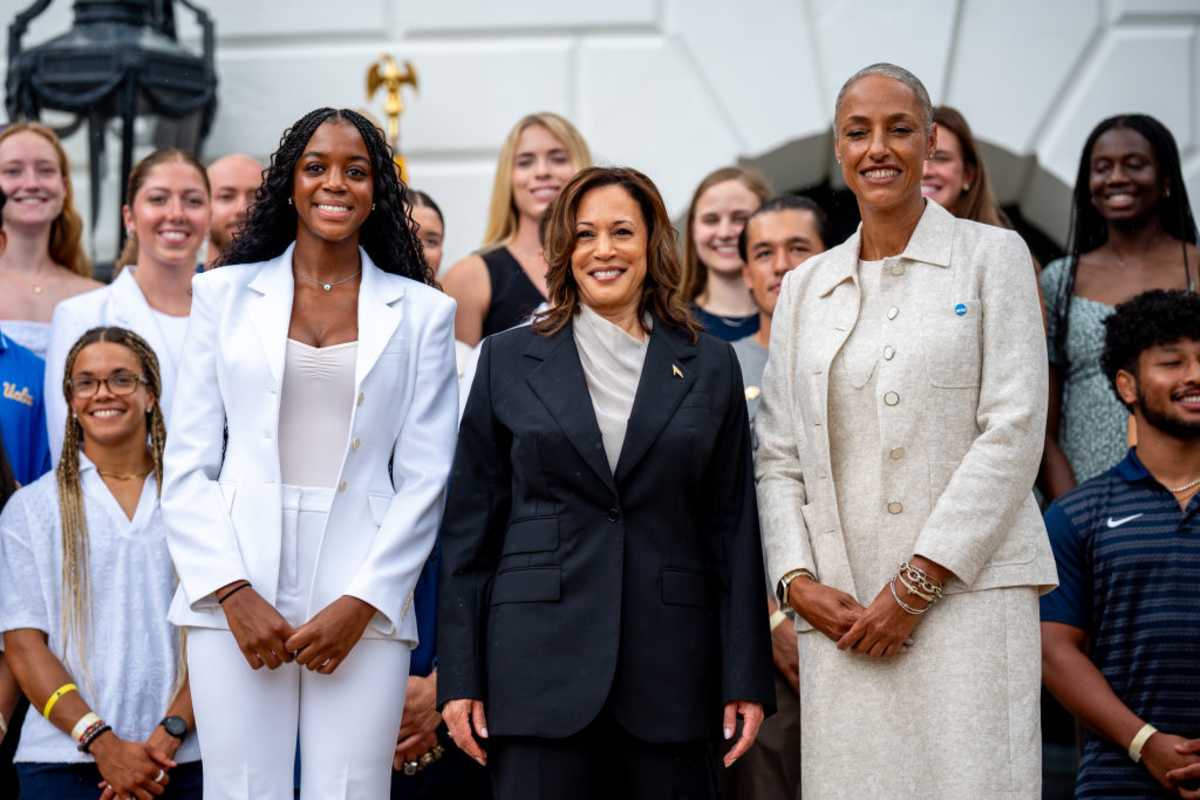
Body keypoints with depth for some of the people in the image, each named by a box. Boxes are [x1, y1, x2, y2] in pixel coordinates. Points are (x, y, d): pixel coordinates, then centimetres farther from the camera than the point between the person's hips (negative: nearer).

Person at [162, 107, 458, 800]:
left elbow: (424, 479, 4)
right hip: (235, 602, 0)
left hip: (364, 605, 0)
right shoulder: (227, 293, 10)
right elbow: (188, 464, 6)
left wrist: (360, 602, -7)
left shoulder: (421, 311, 9)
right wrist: (233, 592, -7)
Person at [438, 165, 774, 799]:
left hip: (670, 666, 1)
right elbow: (469, 526, 6)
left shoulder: (709, 366, 9)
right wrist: (459, 676, 0)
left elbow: (733, 529, 8)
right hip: (538, 656, -1)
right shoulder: (509, 359, 7)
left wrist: (746, 677, 1)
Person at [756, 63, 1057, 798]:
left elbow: (1013, 431, -5)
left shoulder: (992, 256, 4)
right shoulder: (806, 287, 16)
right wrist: (798, 581, -2)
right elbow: (778, 457, 15)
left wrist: (915, 586, -10)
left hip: (966, 591, -3)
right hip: (841, 612, 4)